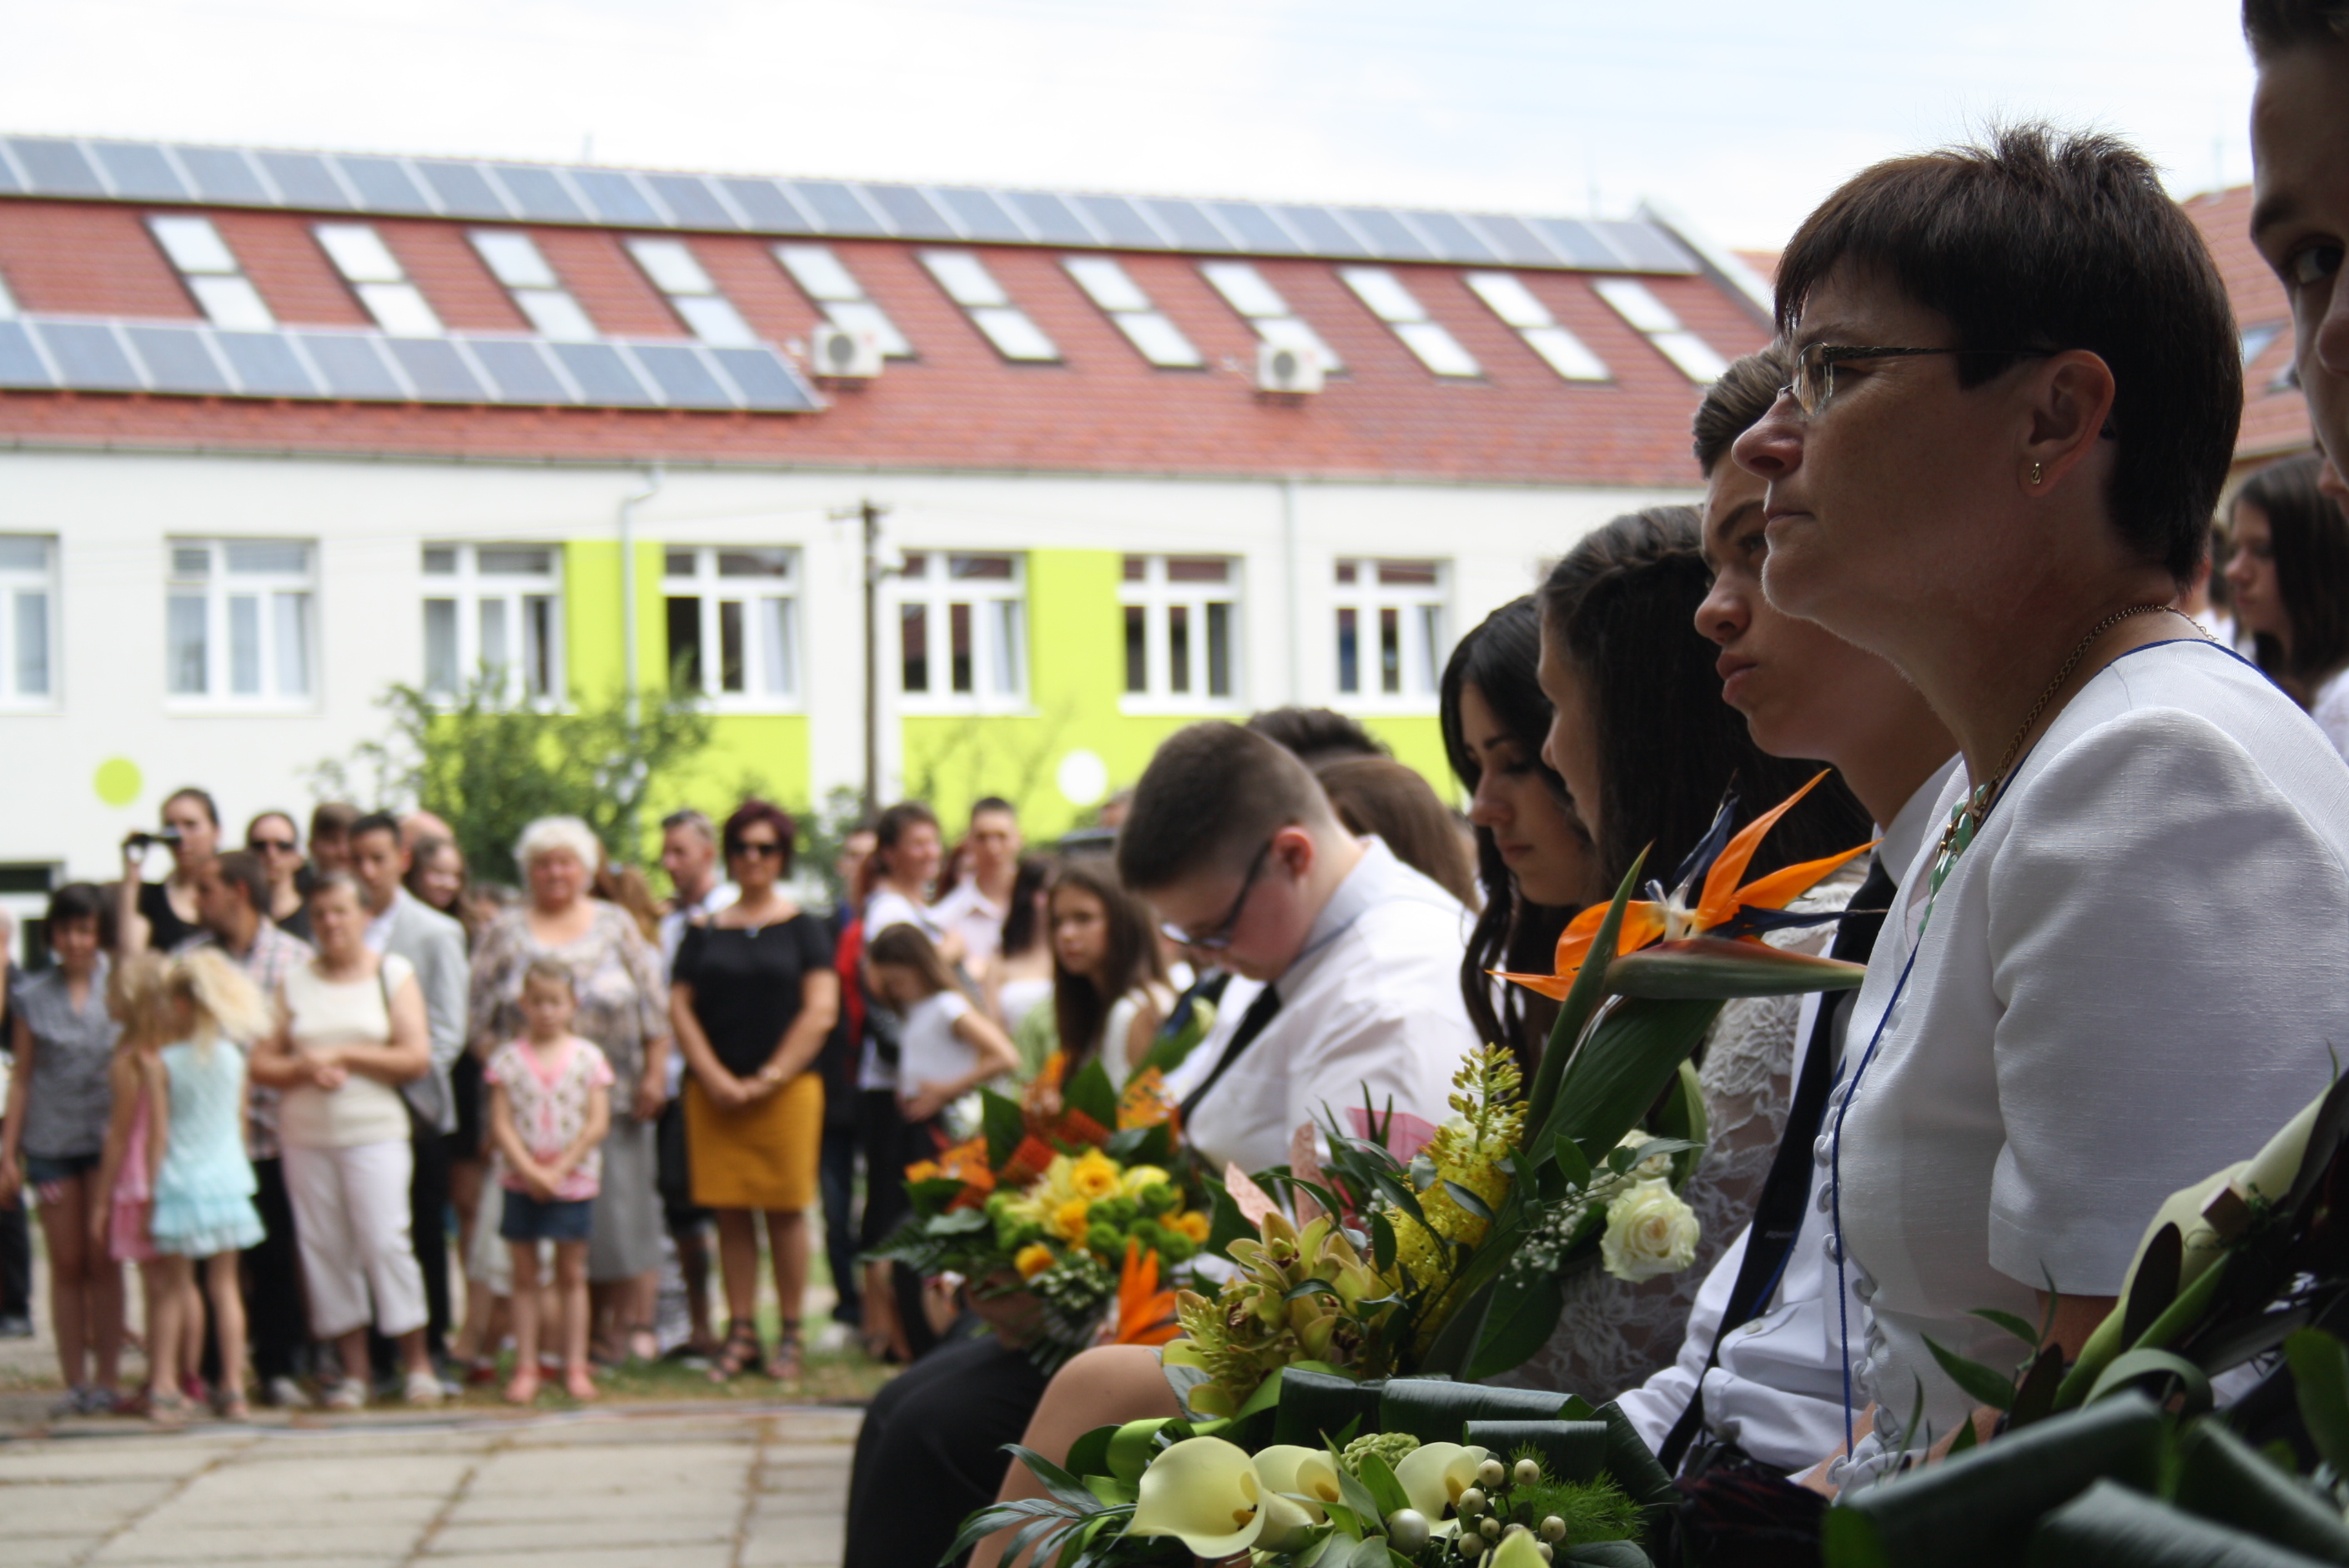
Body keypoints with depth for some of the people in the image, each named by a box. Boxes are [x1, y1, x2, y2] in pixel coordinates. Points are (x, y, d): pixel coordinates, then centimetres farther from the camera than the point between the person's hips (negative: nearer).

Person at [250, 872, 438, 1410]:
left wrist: (342, 1055, -7)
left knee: (386, 1242, -10)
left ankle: (418, 1363, -1)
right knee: (324, 1248, 1)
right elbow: (262, 1063, 7)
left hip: (375, 1131, -3)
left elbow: (416, 1057, -4)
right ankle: (354, 1369, 8)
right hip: (304, 1136, 3)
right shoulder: (293, 983, 12)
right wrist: (305, 1069, -12)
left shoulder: (393, 975, 5)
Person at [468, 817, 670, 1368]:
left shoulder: (617, 925, 9)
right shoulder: (505, 932, 8)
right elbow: (483, 1018, 5)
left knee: (624, 1204, -3)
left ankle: (635, 1324, 0)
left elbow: (654, 1005, 6)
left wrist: (655, 1074, -1)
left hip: (613, 1091, 0)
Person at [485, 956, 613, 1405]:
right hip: (521, 1183, 1)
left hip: (574, 1180, 0)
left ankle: (575, 1367, 9)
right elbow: (501, 1124, -4)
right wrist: (530, 1171, -15)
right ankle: (526, 1368, 8)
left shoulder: (588, 1057, -1)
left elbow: (597, 1124, -5)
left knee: (572, 1274, 5)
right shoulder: (507, 1059, 0)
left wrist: (558, 1170, -12)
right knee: (525, 1275, 5)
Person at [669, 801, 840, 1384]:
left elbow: (820, 1012, -3)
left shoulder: (803, 928, 5)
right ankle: (740, 1333, 7)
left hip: (787, 1090, -2)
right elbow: (680, 1009, 6)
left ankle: (790, 1335, 5)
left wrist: (768, 1078, -9)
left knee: (785, 1212, -2)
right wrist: (714, 1078, -7)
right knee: (730, 1213, 1)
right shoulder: (704, 932, 11)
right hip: (715, 1092, 2)